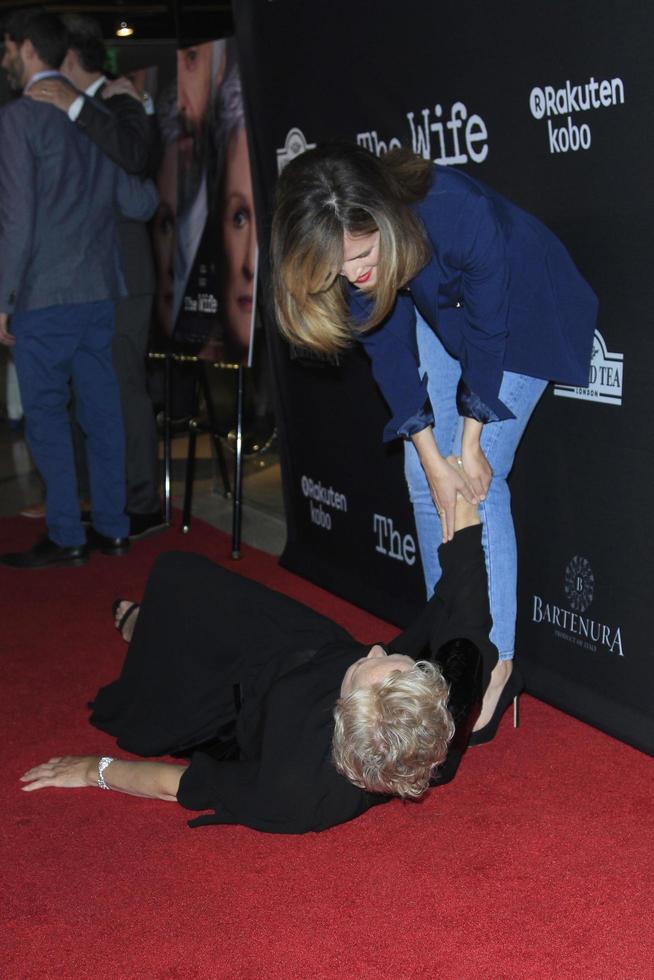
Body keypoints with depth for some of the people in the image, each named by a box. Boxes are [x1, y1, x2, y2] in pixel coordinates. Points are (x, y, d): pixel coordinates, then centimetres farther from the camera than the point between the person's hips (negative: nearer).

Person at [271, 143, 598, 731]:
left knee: (480, 480, -13)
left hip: (520, 311, -5)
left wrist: (470, 447, -19)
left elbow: (487, 335, -27)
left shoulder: (462, 214, -41)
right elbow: (388, 350, -15)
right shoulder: (343, 253, -25)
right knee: (422, 476, 2)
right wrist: (433, 460, -17)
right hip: (439, 310, 5)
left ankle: (496, 659, -5)